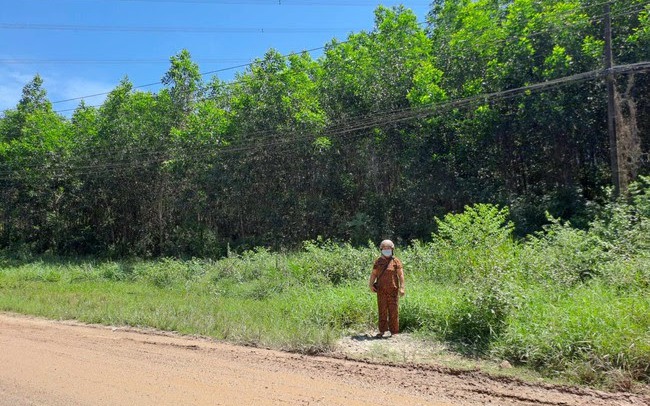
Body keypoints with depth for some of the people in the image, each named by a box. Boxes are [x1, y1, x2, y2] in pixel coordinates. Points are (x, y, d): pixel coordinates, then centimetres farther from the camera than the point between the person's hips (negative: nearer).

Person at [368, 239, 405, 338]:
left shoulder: (396, 261, 0)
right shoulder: (378, 261, 9)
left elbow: (401, 275, -5)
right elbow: (373, 274, 8)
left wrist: (401, 288, -15)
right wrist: (371, 284, -8)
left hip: (393, 290, -2)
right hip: (381, 291, 2)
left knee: (393, 311, 1)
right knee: (382, 311, 6)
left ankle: (393, 332, 8)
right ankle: (382, 331, 14)